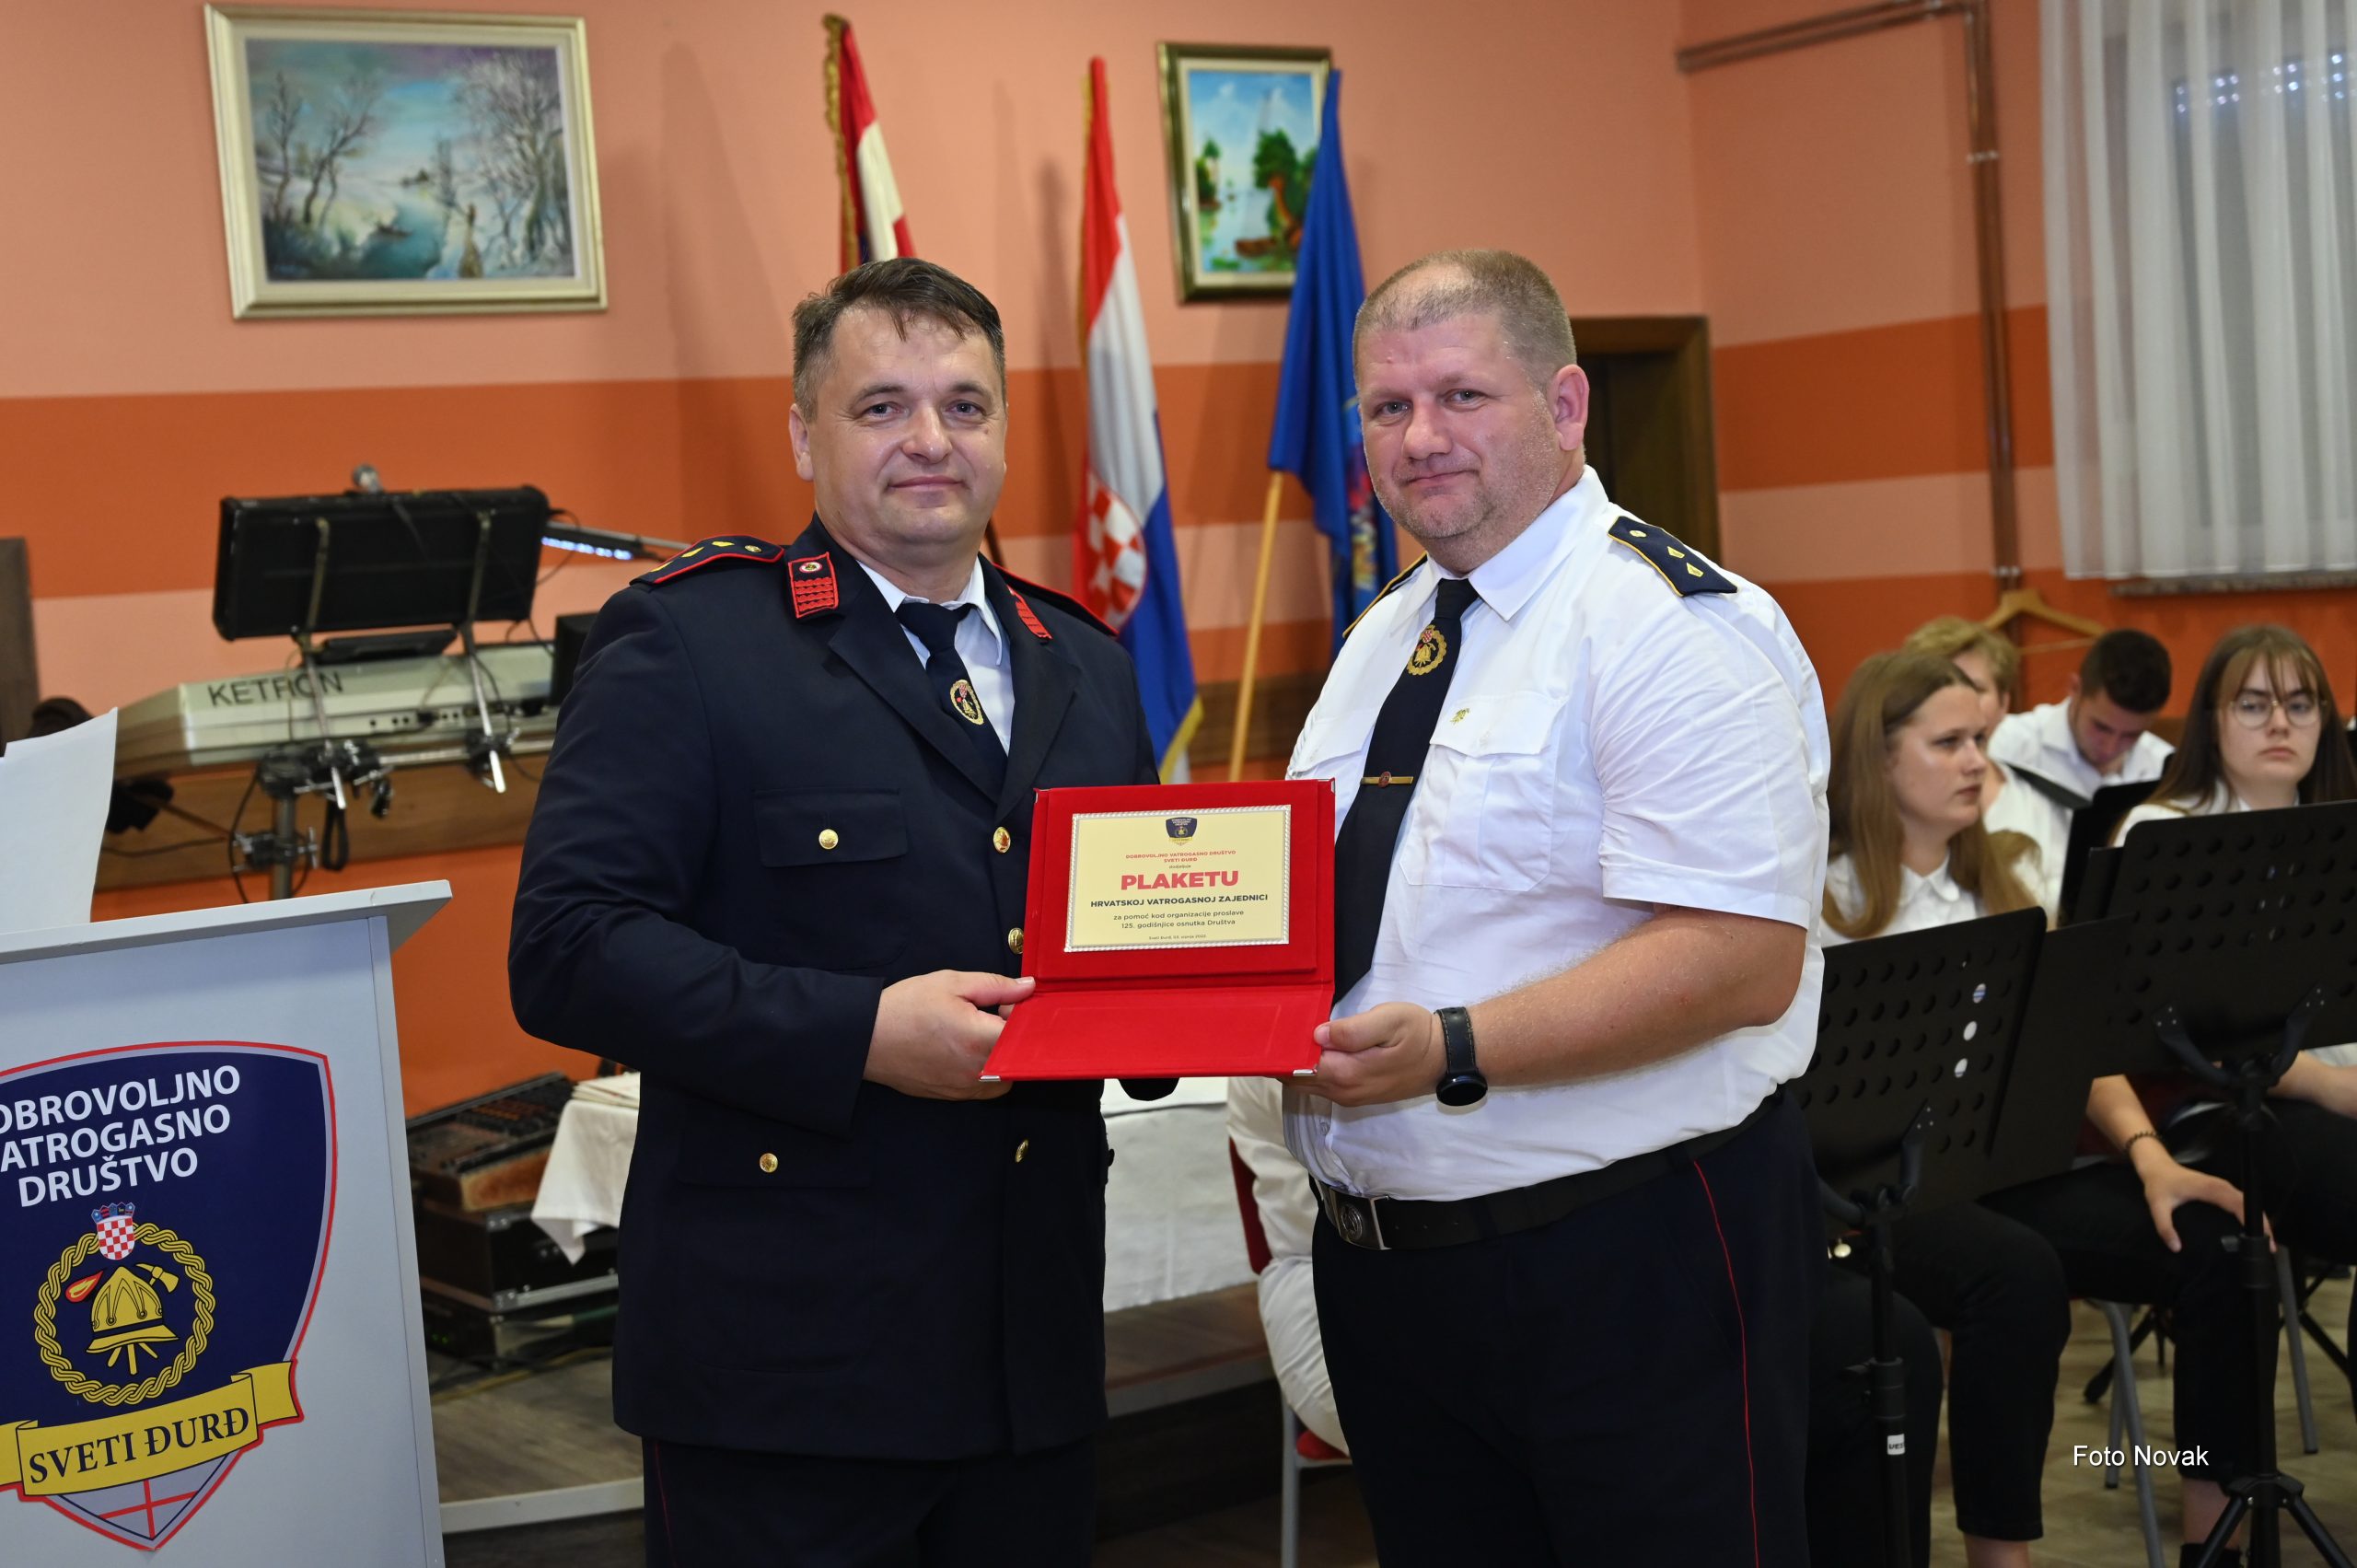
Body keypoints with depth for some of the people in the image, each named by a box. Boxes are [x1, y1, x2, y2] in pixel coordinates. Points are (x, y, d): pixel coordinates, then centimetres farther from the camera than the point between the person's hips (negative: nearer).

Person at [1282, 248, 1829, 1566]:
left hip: (1633, 1268, -7)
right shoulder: (1385, 640, 14)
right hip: (1384, 1261, 8)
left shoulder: (1675, 627, -13)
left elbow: (1739, 961, -23)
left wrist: (1453, 1051, -28)